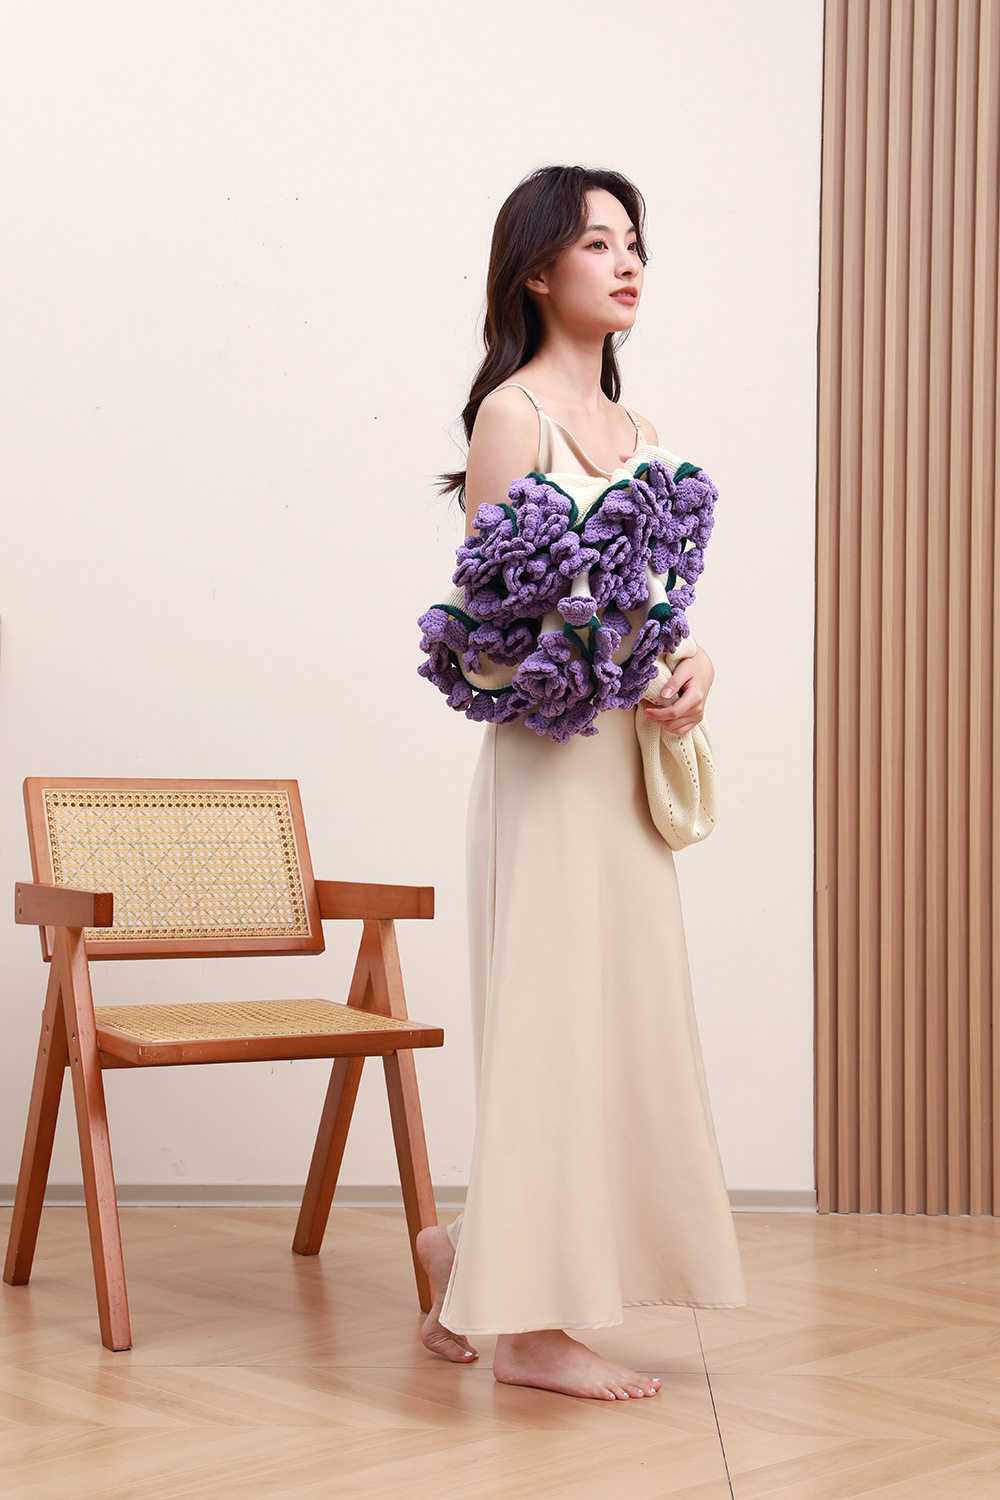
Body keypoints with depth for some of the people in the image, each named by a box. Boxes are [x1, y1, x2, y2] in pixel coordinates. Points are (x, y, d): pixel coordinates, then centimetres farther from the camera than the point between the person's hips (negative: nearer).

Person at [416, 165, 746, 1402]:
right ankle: (529, 1321, 6)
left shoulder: (637, 431, 17)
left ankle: (468, 1253, 26)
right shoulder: (515, 410, -7)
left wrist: (693, 664, -4)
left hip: (628, 756, 8)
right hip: (551, 752, -8)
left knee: (614, 1008, 11)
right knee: (555, 1009, -5)